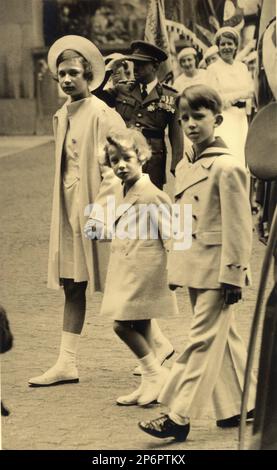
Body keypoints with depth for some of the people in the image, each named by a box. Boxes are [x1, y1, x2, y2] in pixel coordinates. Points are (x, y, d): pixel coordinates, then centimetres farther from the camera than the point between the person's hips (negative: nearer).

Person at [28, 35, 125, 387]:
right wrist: (63, 209, 14)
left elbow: (114, 170, -16)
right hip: (68, 212, 7)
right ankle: (66, 364, 13)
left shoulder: (103, 116, -13)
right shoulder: (62, 116, 11)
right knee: (72, 288, 9)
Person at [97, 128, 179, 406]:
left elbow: (168, 233, -15)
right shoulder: (126, 193, 13)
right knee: (140, 328, 11)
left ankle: (156, 373, 3)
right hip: (128, 273, 9)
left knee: (123, 324, -10)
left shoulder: (151, 195, -15)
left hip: (142, 272, -9)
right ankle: (150, 383, 18)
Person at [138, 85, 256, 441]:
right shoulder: (184, 168, 12)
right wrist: (175, 270, 16)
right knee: (221, 337, 15)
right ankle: (241, 405, 26)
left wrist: (233, 275, -16)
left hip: (215, 269, -8)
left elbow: (238, 227, -15)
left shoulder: (228, 167, -14)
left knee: (203, 338, -5)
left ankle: (179, 416, -5)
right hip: (193, 268, 8)